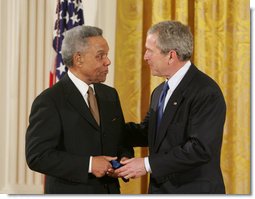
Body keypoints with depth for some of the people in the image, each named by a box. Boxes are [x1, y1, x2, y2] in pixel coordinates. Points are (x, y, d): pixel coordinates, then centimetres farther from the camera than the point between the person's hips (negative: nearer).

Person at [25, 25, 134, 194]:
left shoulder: (110, 95, 7)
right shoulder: (49, 101, -12)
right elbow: (37, 156, -18)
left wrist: (124, 158, -6)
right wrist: (88, 164, -23)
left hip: (110, 192, 6)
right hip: (70, 193, -6)